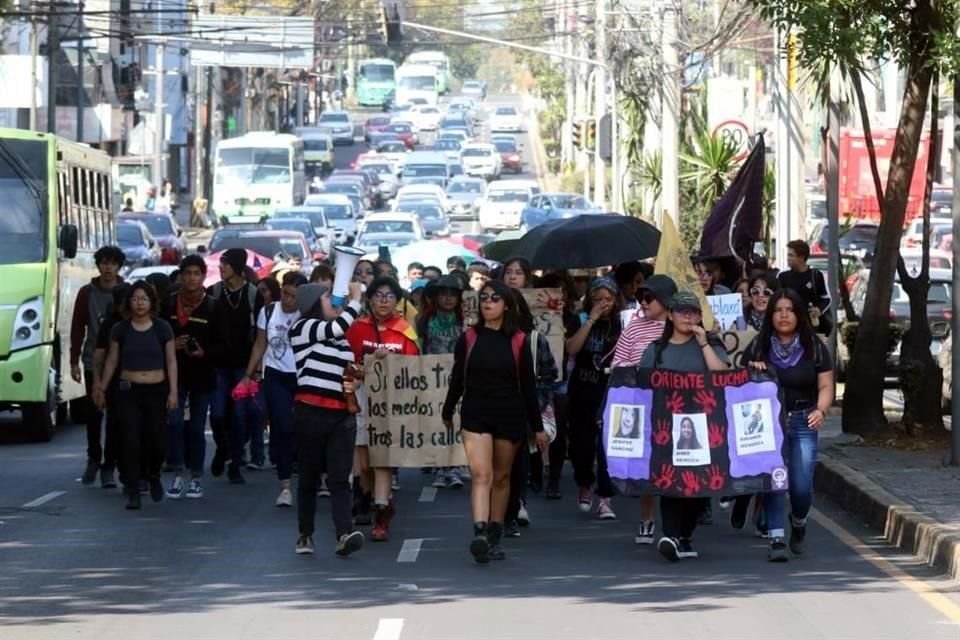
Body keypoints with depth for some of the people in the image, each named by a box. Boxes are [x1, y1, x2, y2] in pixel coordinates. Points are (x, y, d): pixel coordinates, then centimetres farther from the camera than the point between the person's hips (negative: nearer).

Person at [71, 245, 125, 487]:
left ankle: (109, 466, 3)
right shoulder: (87, 293, 2)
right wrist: (74, 361, 1)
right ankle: (93, 459, 25)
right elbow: (78, 328, 4)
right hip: (92, 363, 1)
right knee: (93, 414, 7)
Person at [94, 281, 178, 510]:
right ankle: (133, 493, -1)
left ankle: (153, 476, 30)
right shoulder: (120, 329, 3)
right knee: (131, 440, -6)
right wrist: (101, 389, 12)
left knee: (156, 438, -1)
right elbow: (112, 361, 10)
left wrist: (173, 391, -3)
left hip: (157, 390, 0)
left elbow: (171, 361, 4)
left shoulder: (162, 328, 2)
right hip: (129, 391, 0)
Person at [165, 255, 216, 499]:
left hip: (201, 376, 0)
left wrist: (204, 353, -15)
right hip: (175, 374, 0)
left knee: (196, 428, 5)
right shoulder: (169, 304, 0)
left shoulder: (211, 308, -1)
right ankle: (177, 476, -4)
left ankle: (195, 479, 14)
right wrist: (172, 345, -13)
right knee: (175, 422, -12)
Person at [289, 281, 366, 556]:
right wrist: (356, 298, -6)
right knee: (309, 476, 5)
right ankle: (305, 535, 17)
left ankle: (344, 535, -20)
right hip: (311, 412, -5)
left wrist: (352, 384, 5)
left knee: (339, 477, -7)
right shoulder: (302, 328, -3)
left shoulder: (341, 337, 18)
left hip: (341, 414, 5)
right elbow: (337, 327, -18)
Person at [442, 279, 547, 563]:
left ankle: (495, 538, 22)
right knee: (481, 475, -15)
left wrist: (538, 427, 5)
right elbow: (458, 379, 12)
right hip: (475, 414, -1)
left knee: (501, 477, 10)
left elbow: (528, 385, 4)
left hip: (510, 415, 1)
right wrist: (448, 412, 20)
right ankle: (480, 534, -29)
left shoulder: (518, 342, 1)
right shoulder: (468, 338, 1)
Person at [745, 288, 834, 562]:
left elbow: (825, 386, 3)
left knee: (801, 485, -6)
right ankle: (776, 538, -5)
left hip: (803, 423, 0)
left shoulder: (814, 347, 4)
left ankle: (798, 523, 26)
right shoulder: (758, 346, 5)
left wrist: (820, 410, -16)